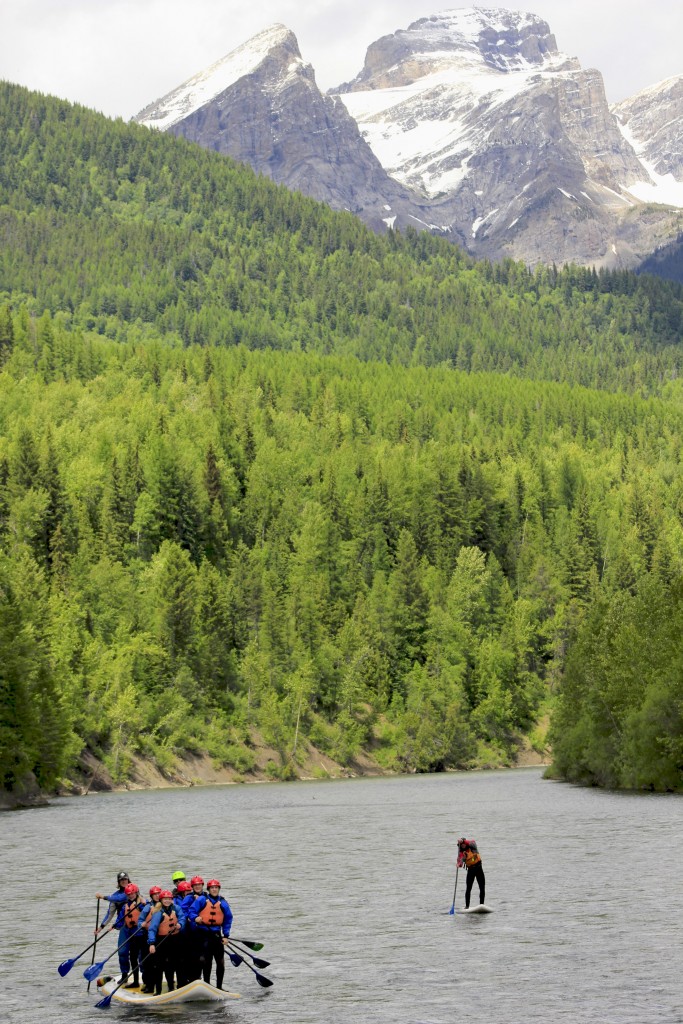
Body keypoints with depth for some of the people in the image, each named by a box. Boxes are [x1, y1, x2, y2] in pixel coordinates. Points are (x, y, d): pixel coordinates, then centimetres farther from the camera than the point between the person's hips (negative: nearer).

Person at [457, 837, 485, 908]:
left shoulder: (472, 847, -3)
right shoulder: (461, 853, -2)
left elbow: (472, 842, -25)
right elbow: (460, 861, -13)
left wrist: (463, 841, -37)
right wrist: (459, 864, -37)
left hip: (479, 868, 0)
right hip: (470, 869, 0)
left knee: (482, 888, 0)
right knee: (468, 888, -7)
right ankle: (467, 906, -4)